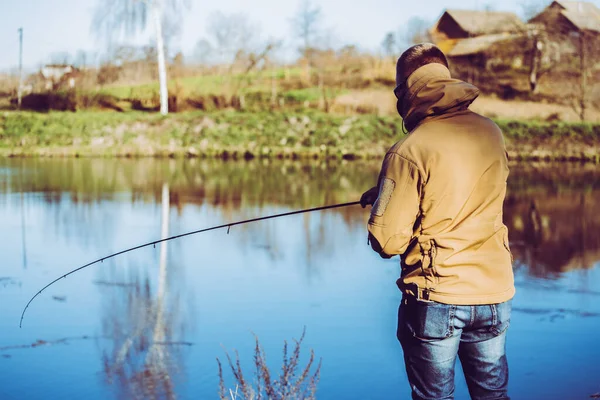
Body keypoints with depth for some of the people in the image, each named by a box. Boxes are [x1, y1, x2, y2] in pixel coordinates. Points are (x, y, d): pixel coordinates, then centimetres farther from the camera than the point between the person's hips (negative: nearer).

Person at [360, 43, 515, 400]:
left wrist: (382, 201, 6)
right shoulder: (491, 133, 2)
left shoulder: (409, 152, -16)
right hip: (495, 293, 5)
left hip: (436, 299, -5)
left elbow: (387, 242, -16)